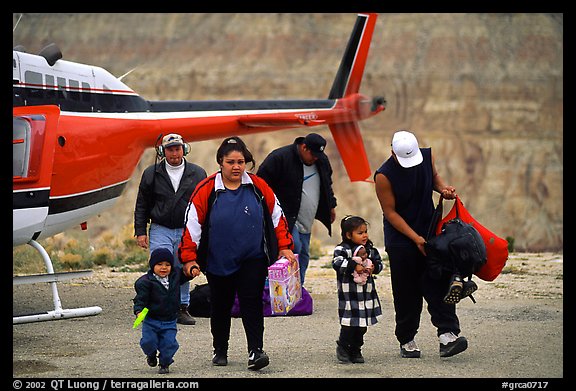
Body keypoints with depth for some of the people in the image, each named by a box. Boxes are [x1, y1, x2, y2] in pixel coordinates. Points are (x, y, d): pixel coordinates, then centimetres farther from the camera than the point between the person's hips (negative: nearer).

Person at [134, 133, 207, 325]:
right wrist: (140, 231, 1)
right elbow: (142, 205, 7)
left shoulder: (197, 174, 5)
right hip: (160, 230, -1)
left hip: (187, 231, 1)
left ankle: (182, 309, 16)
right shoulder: (151, 174, 3)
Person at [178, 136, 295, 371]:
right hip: (218, 262, 0)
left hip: (253, 260, 0)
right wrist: (189, 258, -7)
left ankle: (255, 351, -13)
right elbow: (192, 225, -4)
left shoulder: (258, 187, -2)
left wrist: (284, 247, 3)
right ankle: (220, 351, 29)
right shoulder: (206, 191, -7)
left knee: (252, 303, -11)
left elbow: (277, 216, 7)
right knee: (220, 307, 12)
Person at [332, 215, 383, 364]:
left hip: (367, 293, 6)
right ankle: (343, 347, 12)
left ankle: (355, 350, 23)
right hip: (349, 294, -6)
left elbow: (379, 262, 16)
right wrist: (354, 266, -29)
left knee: (362, 325, 10)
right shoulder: (342, 249, -9)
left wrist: (374, 267, -5)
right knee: (350, 323, -9)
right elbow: (337, 262, -24)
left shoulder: (370, 249, 10)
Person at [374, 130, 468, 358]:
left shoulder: (427, 156, -5)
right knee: (406, 292, 1)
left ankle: (447, 335, -18)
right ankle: (406, 341, 14)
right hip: (400, 239, -3)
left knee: (438, 283, -10)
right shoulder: (384, 176, -18)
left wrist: (442, 188, -5)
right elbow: (390, 212, -14)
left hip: (429, 231, 3)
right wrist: (415, 238, -17)